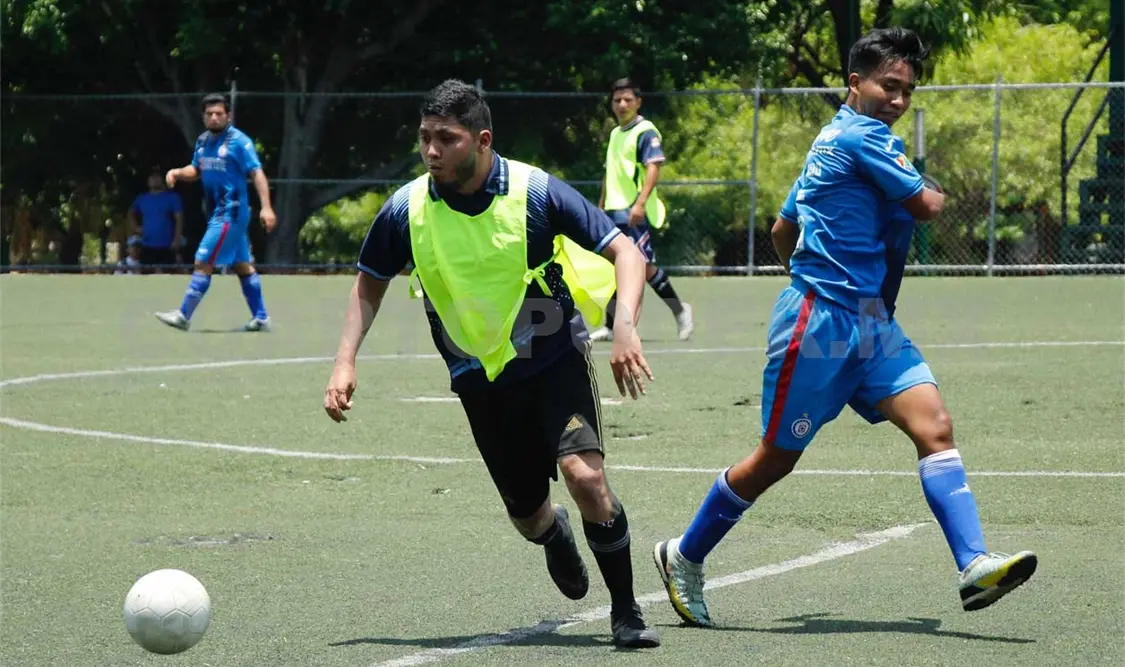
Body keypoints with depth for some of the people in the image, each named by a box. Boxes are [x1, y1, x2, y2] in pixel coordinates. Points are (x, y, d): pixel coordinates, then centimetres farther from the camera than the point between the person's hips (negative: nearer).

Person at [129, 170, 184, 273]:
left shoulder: (172, 197, 0)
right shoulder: (142, 199, 13)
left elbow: (179, 218, -5)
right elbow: (131, 213, 31)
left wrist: (177, 239, -13)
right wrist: (136, 227, 13)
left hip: (167, 246, -4)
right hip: (147, 245, 4)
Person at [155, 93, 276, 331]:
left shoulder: (238, 141, -12)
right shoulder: (203, 141, 10)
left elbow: (257, 173, -16)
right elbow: (196, 170, 24)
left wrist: (266, 207, -25)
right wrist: (177, 173, 2)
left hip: (231, 213, -8)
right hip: (218, 213, 8)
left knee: (203, 262, -10)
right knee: (243, 266, 13)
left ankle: (184, 315, -6)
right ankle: (261, 318, 19)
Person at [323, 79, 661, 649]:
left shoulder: (535, 192, -16)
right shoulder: (406, 210, -8)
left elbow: (625, 253, -12)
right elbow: (369, 283, 10)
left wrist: (624, 326, -28)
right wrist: (345, 363, -1)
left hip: (556, 360, -3)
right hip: (480, 380, 3)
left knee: (584, 474, -25)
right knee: (528, 516, 7)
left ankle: (626, 612, -8)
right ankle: (555, 534, 47)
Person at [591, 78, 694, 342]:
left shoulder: (645, 132, -7)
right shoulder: (615, 134, 19)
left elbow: (653, 167, -18)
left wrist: (640, 202, -28)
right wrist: (601, 206, 26)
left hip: (634, 213, -8)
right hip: (613, 211, 8)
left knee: (643, 266, -10)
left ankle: (680, 310, 6)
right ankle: (610, 327, 9)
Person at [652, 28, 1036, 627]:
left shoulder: (832, 141, 20)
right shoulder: (864, 136, -10)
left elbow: (782, 230, 27)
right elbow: (926, 206, -10)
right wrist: (932, 191, 13)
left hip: (868, 321, 9)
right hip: (819, 323, -9)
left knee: (933, 425, -11)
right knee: (776, 459, 3)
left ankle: (974, 566, -22)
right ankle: (684, 556, 22)